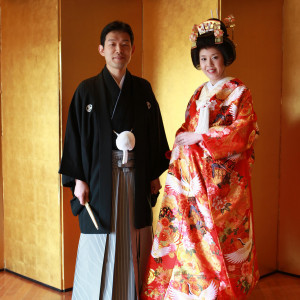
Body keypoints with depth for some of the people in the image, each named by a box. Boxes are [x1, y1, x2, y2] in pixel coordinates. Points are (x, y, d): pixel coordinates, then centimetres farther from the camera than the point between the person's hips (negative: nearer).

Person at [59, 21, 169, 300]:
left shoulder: (143, 89, 7)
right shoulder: (87, 90, -1)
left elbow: (155, 133, 10)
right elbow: (75, 135, -1)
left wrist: (155, 173, 6)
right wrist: (78, 178, -6)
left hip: (136, 179, 3)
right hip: (101, 179, -2)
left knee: (133, 246, 9)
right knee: (100, 251, 4)